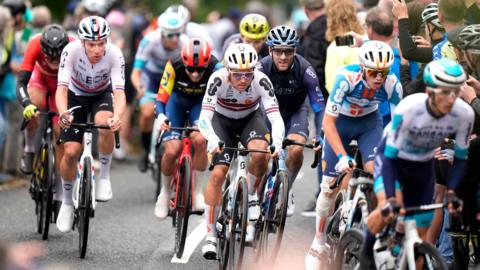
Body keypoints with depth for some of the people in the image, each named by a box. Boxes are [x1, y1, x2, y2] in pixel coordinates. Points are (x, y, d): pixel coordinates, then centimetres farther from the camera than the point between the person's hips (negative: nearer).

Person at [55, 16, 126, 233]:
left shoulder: (114, 54, -31)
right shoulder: (71, 51, -32)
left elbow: (119, 92, -37)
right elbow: (61, 88, -36)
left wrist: (117, 117, -57)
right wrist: (63, 114, -56)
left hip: (102, 95, 0)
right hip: (76, 96, 0)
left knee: (104, 124, -34)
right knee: (71, 152, -11)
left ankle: (104, 175, -10)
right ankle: (67, 201, 14)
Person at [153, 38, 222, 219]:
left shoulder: (215, 68, -32)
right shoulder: (174, 66, -32)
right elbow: (161, 98, -30)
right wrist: (160, 116, -51)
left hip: (202, 102, 0)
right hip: (178, 99, 0)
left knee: (200, 140, -28)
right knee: (171, 151, -16)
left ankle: (198, 192, -10)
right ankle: (165, 192, 13)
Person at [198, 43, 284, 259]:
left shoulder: (261, 81, -30)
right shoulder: (218, 80, -32)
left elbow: (276, 118, -36)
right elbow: (204, 118, -38)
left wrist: (277, 144, -54)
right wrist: (213, 140, -56)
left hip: (250, 118, 1)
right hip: (222, 120, -1)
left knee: (260, 152, -32)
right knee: (218, 173, -16)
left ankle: (252, 196, -3)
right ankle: (210, 236, -7)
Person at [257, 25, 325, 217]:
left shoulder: (304, 69, -29)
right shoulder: (262, 68, -28)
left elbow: (319, 105, -25)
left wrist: (321, 136, -35)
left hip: (296, 111, -1)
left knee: (296, 149, -25)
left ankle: (286, 188, 2)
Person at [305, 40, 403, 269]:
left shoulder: (392, 84, -28)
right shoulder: (347, 78, -35)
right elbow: (328, 122, -33)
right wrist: (342, 156, -43)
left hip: (369, 122, 2)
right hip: (340, 122, -2)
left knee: (376, 172, -22)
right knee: (329, 185, -3)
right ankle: (318, 244, 13)